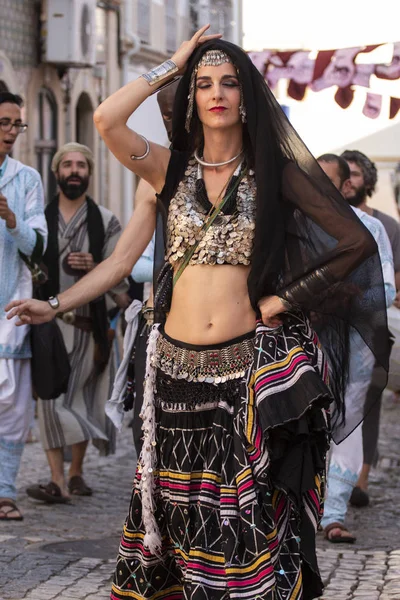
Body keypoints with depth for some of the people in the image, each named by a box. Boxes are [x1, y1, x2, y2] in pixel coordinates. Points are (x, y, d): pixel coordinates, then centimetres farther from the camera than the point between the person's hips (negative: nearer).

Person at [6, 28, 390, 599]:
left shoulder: (274, 173, 4)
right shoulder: (169, 169, 7)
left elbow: (357, 241, 0)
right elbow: (106, 119, -11)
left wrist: (286, 299, -2)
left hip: (248, 369, -1)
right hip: (178, 368, 1)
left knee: (242, 516, -2)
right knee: (179, 507, 6)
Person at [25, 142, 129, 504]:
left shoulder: (105, 221, 7)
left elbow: (120, 278, 4)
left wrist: (94, 267, -15)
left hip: (87, 323, 0)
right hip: (48, 321, 0)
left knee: (79, 400, 6)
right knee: (50, 396, -11)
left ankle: (76, 473, 23)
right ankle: (58, 480, -14)